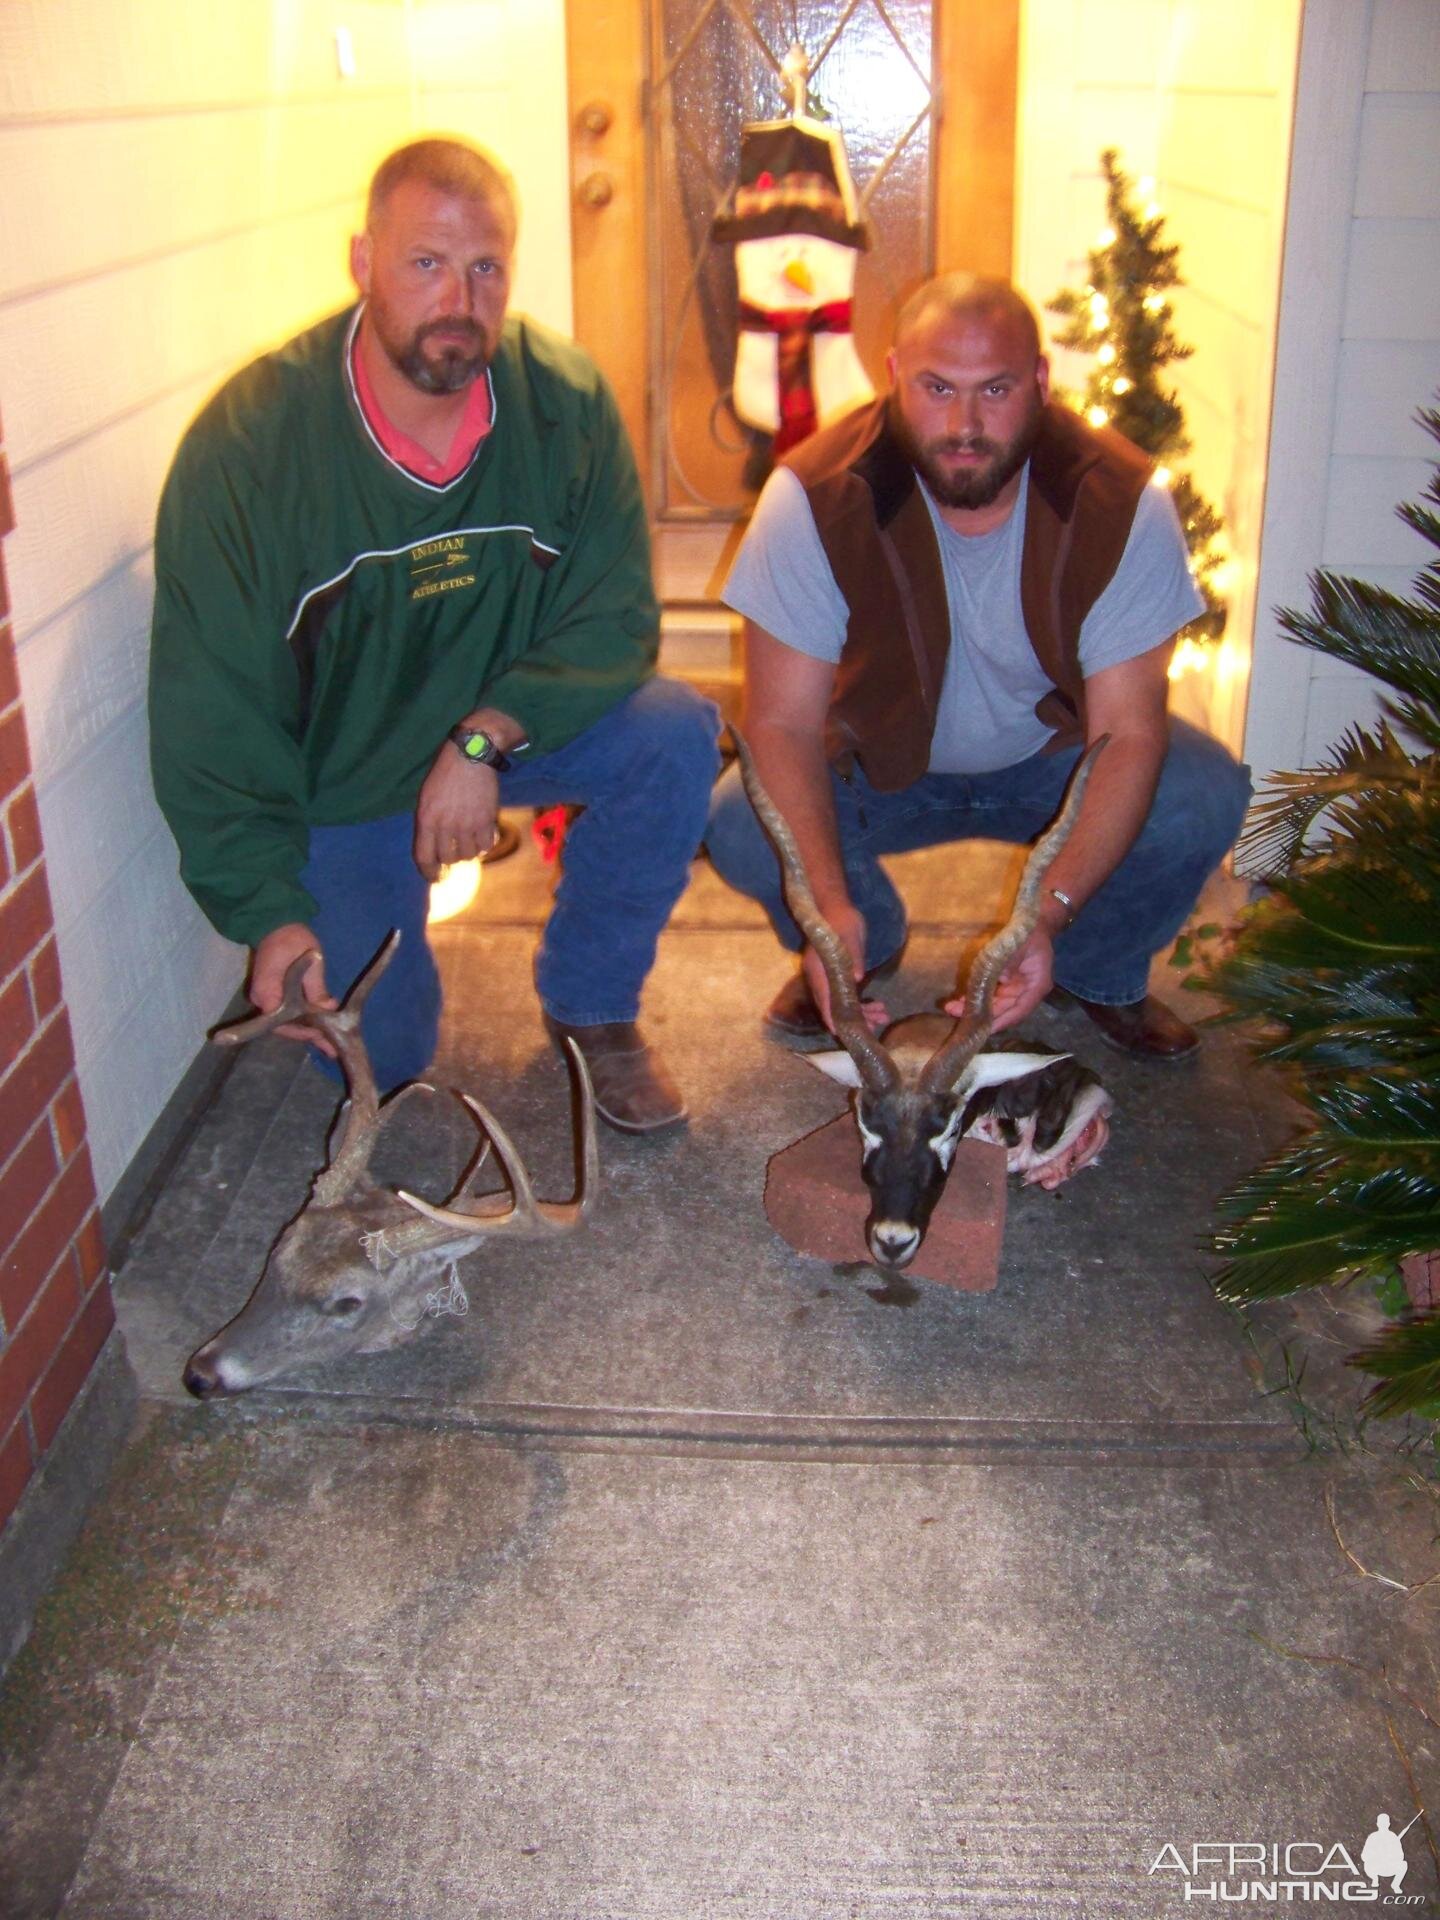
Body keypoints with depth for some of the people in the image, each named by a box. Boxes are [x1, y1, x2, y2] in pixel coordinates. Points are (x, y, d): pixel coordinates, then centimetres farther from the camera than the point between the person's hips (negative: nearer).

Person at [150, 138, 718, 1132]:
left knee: (675, 737, -26)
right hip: (336, 769, -2)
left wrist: (485, 737, -31)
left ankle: (589, 1005, -2)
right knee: (377, 1056, -6)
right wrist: (268, 910, -27)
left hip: (512, 718, 2)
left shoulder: (566, 399, -17)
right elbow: (210, 708, -20)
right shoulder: (245, 443, -23)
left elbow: (615, 617, -14)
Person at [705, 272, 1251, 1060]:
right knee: (739, 825, -28)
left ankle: (1099, 973, 5)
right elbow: (783, 722, -26)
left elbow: (1128, 730, -26)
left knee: (1204, 801, -28)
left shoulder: (1121, 500, -24)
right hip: (880, 761, 0)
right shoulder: (814, 496, -25)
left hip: (1054, 757, 1)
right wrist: (831, 906, -43)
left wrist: (1048, 916, -42)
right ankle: (868, 949, 8)